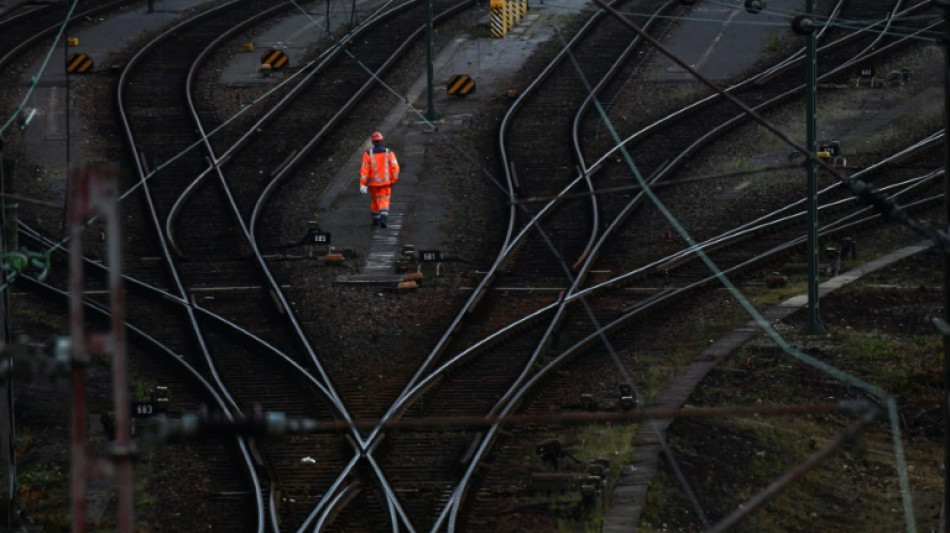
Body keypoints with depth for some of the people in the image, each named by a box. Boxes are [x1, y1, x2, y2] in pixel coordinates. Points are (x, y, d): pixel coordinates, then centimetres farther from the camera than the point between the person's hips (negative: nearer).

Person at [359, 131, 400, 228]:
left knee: (374, 201, 18)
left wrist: (363, 184, -11)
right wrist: (394, 179, 7)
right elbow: (395, 167, -7)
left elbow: (364, 169, -11)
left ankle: (376, 222, 29)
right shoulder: (388, 153, -4)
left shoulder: (368, 154, -7)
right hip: (386, 182, 0)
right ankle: (383, 219, -25)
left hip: (373, 183, 0)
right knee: (384, 201, -2)